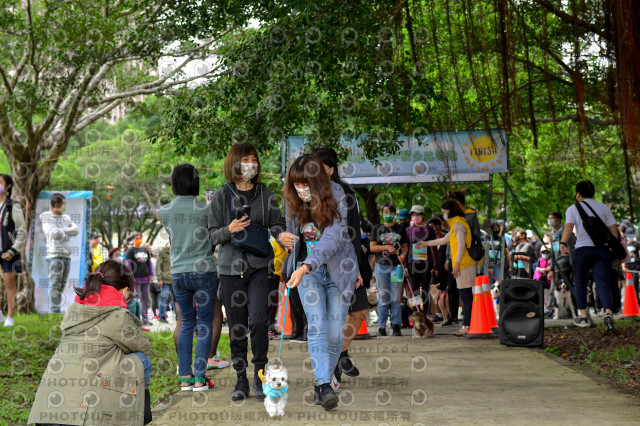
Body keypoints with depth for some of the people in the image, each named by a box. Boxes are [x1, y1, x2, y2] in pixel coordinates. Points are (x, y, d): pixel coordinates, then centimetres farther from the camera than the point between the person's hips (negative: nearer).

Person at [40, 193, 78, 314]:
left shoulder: (66, 218, 17)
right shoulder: (47, 218, -2)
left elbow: (75, 230, 2)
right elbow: (55, 234, -16)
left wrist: (61, 231, -11)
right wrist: (68, 233, -1)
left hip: (67, 255, 7)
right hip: (55, 255, -7)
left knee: (62, 285, 6)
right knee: (55, 284, -9)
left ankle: (57, 310, 9)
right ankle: (54, 311, -10)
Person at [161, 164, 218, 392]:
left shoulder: (165, 211, 1)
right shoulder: (205, 209, -9)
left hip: (178, 272, 4)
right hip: (204, 270, -4)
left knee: (187, 323, 13)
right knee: (204, 324, 3)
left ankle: (185, 377, 11)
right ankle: (199, 377, 0)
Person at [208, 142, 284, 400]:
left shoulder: (266, 194, 8)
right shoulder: (221, 196, 5)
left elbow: (277, 225, 10)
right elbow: (212, 235, 5)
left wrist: (277, 233, -12)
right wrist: (229, 230, -15)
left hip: (260, 265, 0)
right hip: (231, 267, 0)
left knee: (258, 320, -14)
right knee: (236, 325, 3)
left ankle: (260, 375, 1)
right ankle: (241, 380, 14)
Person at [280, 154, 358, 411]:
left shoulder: (336, 198, -18)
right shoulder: (294, 202, -2)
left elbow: (332, 240, -28)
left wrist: (305, 267, -39)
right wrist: (285, 237, -10)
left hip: (337, 268, -2)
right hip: (307, 269, 2)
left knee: (335, 331, -1)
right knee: (316, 324, -16)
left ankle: (324, 381, 16)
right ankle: (324, 385, -24)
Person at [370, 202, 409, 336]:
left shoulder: (400, 229, 13)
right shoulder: (377, 229, 10)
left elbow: (405, 247, 13)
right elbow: (372, 247, 5)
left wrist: (403, 254, -9)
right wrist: (386, 247, -10)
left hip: (396, 265, 1)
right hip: (381, 265, -1)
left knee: (396, 297, -3)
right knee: (383, 297, -1)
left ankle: (396, 325, 1)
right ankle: (381, 326, 3)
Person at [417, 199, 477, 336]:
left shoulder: (458, 224, -9)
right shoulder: (455, 225, 22)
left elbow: (461, 245, -18)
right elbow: (445, 240, 35)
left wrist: (457, 263, -21)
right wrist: (426, 243, 41)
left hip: (464, 264, -10)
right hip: (464, 265, 10)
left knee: (465, 295, -10)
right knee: (465, 295, 8)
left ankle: (468, 326, -11)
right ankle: (467, 324, 9)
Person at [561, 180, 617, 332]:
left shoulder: (573, 208, 7)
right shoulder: (604, 207, 16)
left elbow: (569, 226, -9)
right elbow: (613, 228, 11)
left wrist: (563, 243, -19)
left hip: (583, 249, -2)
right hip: (603, 249, 2)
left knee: (580, 282, 12)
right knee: (603, 282, -4)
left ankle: (583, 316, 11)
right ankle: (608, 312, -26)